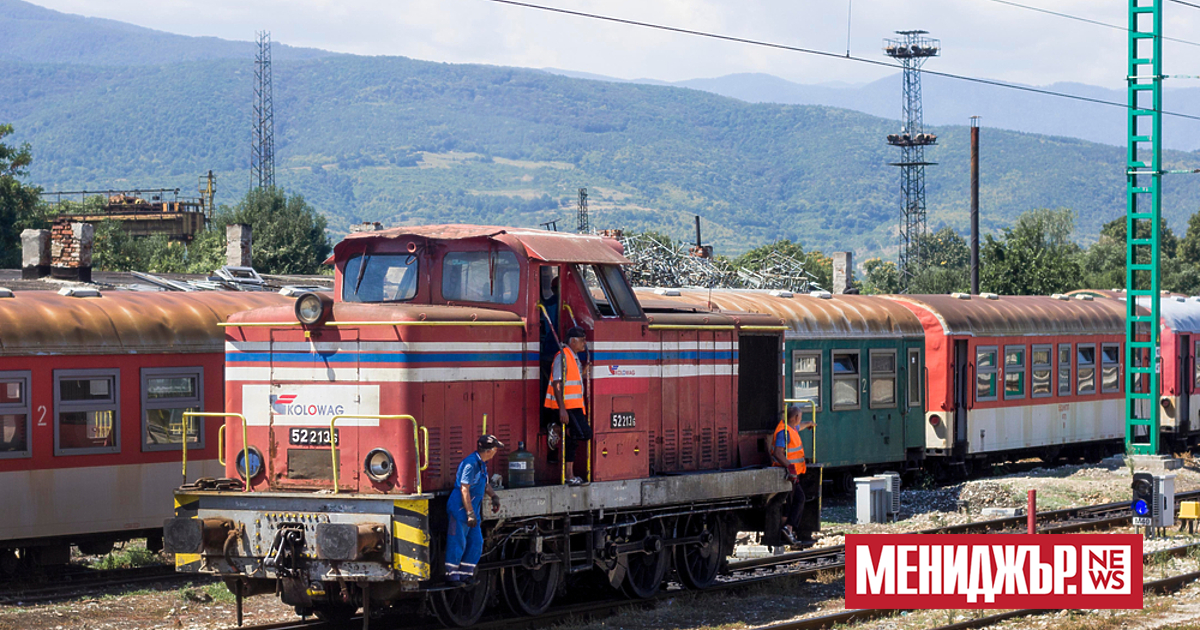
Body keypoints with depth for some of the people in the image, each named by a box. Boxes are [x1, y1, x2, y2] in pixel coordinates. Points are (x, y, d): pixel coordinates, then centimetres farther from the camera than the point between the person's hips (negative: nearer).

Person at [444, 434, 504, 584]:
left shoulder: (481, 463, 11)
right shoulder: (471, 463, -19)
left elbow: (484, 483, 30)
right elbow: (464, 489, -22)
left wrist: (494, 496, 15)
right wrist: (470, 513, -23)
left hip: (472, 510, 10)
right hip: (460, 510, -10)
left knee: (476, 542, 9)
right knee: (458, 542, -5)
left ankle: (466, 574, 17)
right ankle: (452, 576, 2)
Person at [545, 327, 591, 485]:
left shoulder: (575, 358, 17)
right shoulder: (562, 357, -13)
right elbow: (557, 384, -19)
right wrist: (562, 409, -24)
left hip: (575, 406, 10)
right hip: (567, 406, -10)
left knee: (572, 439, 9)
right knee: (585, 433, -16)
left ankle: (570, 475, 12)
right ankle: (556, 429, 0)